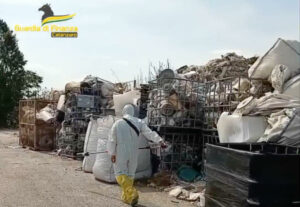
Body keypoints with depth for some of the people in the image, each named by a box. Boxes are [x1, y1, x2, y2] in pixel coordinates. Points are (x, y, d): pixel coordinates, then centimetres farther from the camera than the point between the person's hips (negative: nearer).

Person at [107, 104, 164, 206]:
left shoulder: (117, 123, -6)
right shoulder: (138, 122, -1)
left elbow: (112, 140, -6)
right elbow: (149, 132, -13)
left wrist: (112, 153, -1)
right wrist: (159, 140, -18)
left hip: (121, 153, -3)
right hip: (133, 153, 3)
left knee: (120, 173, 4)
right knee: (130, 174, 16)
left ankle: (131, 192, -16)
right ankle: (126, 197, 23)